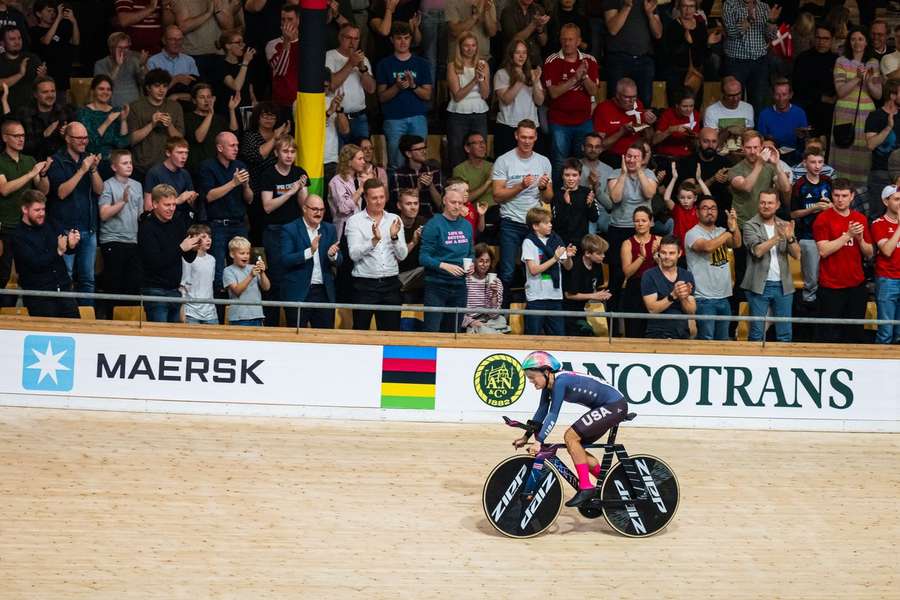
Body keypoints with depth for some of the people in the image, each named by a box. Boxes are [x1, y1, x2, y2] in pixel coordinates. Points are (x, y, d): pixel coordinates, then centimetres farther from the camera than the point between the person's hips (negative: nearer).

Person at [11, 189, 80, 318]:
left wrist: (72, 244, -16)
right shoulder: (18, 236, -4)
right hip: (38, 296, -4)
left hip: (64, 288, 4)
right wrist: (58, 251, -23)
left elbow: (69, 249, 7)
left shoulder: (50, 225, 10)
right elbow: (35, 263, -14)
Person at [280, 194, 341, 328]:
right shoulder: (289, 230, -3)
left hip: (324, 292, 4)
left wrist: (332, 255, -16)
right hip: (298, 294, -4)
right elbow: (284, 260, -14)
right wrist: (309, 251, -25)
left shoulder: (329, 230, 10)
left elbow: (339, 262, 8)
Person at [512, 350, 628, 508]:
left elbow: (553, 414, -28)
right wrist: (526, 436, 9)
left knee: (571, 436, -17)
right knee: (574, 447, 7)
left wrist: (539, 442, -31)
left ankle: (586, 487, -14)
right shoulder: (549, 384, 4)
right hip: (604, 408, 10)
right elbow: (542, 411, 11)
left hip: (615, 405, -10)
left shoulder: (560, 381, -23)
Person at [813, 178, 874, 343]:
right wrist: (848, 235, -18)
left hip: (856, 286, 5)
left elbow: (869, 254, 13)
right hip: (831, 287, -5)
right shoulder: (823, 219, -5)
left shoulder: (860, 219, 10)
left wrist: (860, 239, -8)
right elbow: (823, 251, -15)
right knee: (829, 336, -3)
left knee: (854, 336, 9)